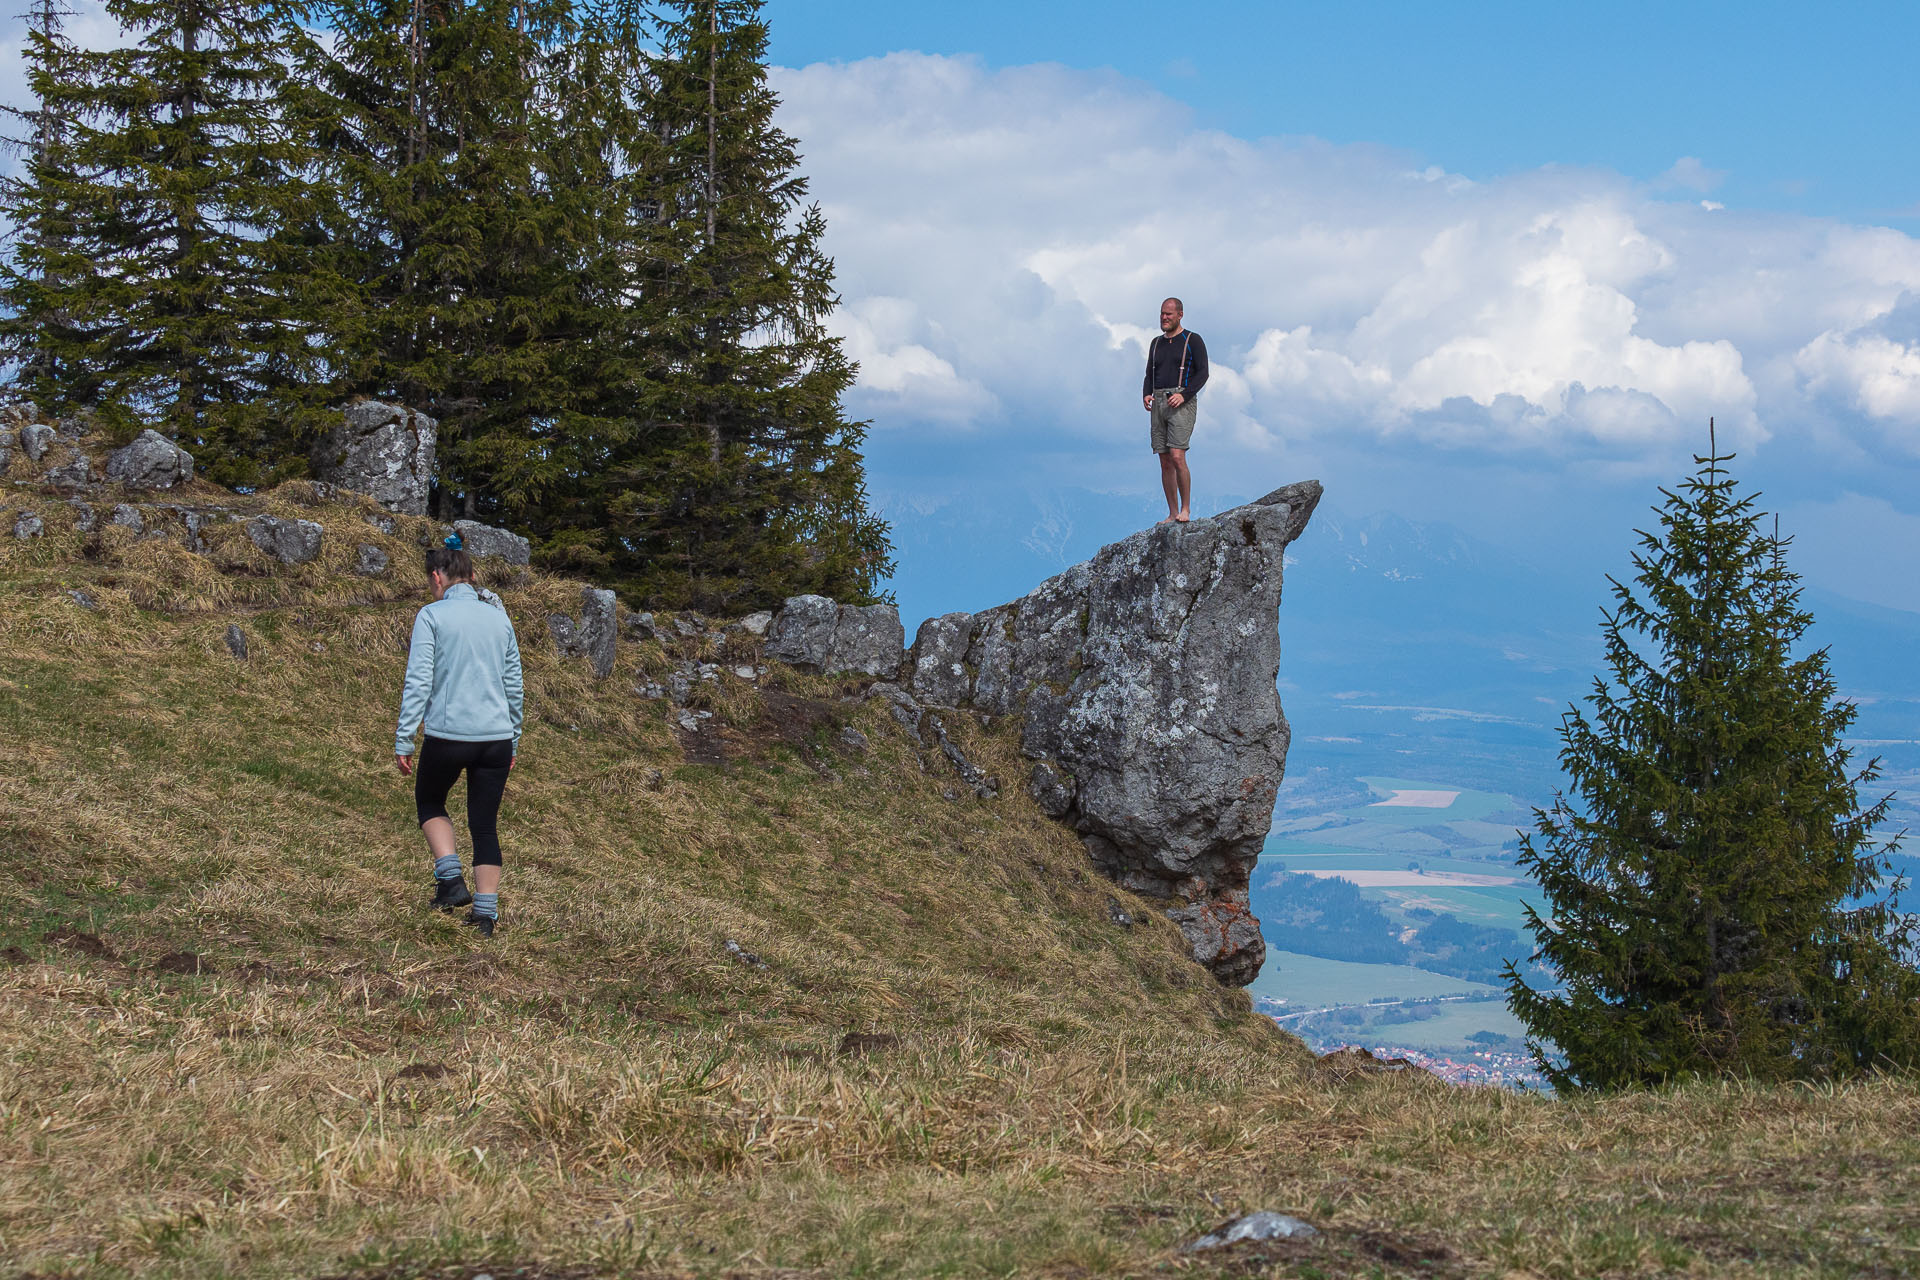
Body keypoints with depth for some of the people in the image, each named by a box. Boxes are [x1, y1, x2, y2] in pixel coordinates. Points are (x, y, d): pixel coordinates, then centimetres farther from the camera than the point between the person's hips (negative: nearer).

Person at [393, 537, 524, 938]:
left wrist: (403, 740, -7)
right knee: (485, 824, 12)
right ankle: (485, 913, 9)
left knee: (429, 801, 22)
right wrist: (514, 739, 23)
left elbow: (418, 682, -10)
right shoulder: (499, 618, 10)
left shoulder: (431, 616, -4)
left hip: (449, 735, -4)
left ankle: (451, 879, 5)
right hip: (497, 736, 4)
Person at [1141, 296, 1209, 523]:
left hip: (1182, 403, -6)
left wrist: (1184, 395, -18)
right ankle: (1172, 514, 5)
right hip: (1158, 404, 6)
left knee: (1177, 457, -20)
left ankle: (1186, 509, -11)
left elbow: (1202, 373, -5)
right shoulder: (1156, 343, 19)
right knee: (1165, 463, 2)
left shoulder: (1193, 341, 1)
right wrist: (1146, 395, 1)